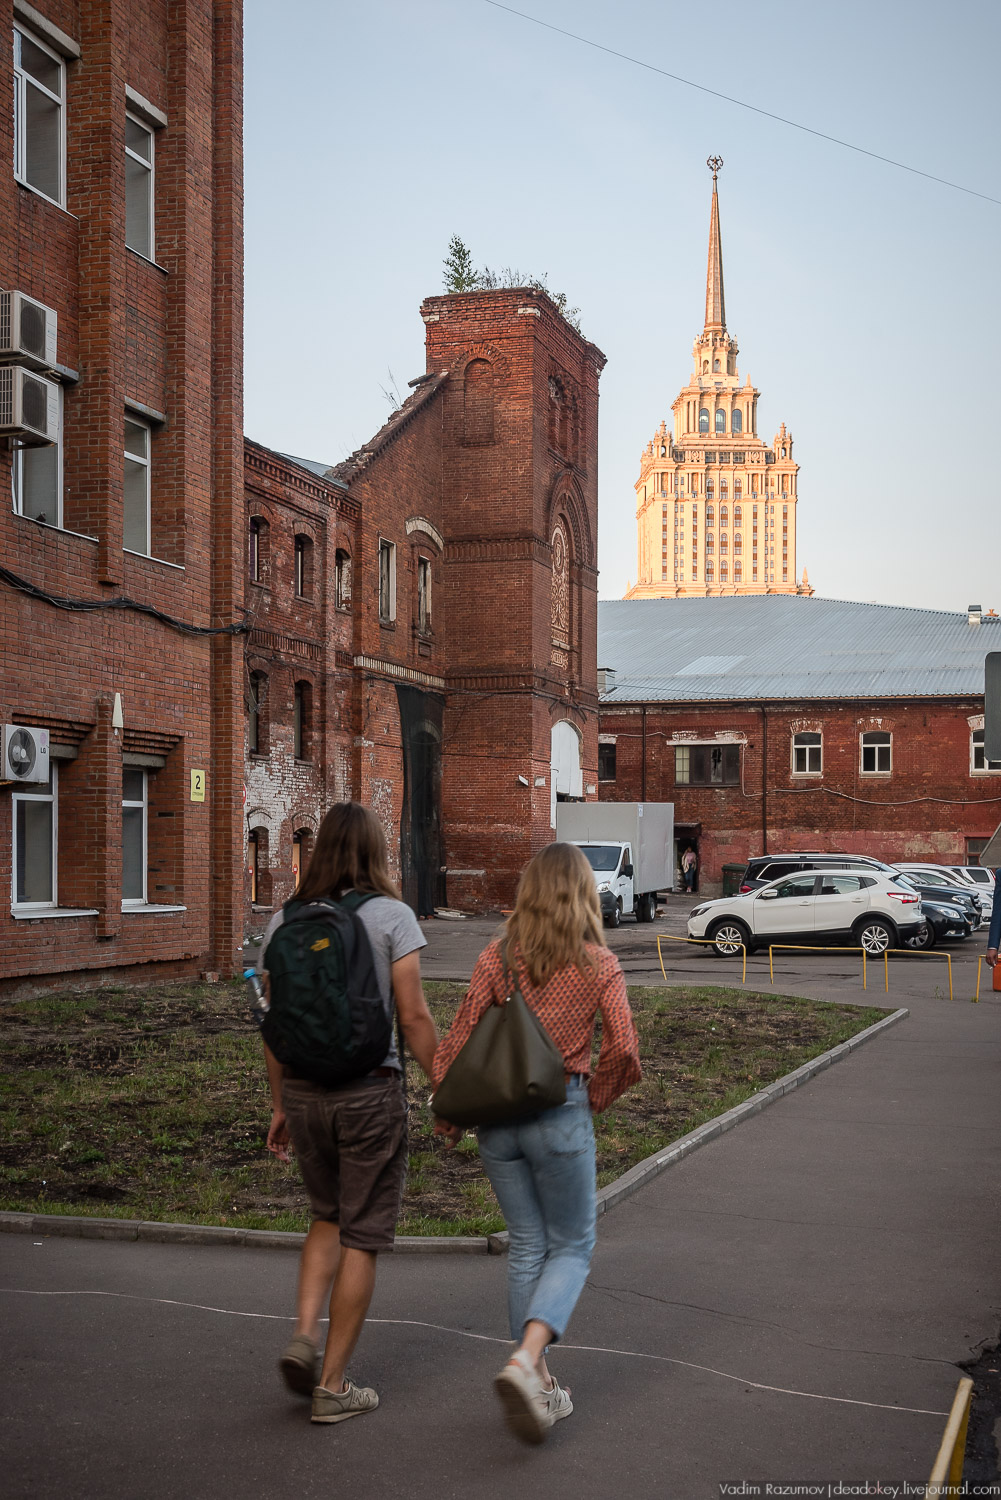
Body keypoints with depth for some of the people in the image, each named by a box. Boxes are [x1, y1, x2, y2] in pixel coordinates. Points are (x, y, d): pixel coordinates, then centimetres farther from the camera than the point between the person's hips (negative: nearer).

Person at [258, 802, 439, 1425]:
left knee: (328, 1217, 25)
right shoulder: (391, 915, -7)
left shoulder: (283, 921, 4)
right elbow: (414, 1015, -11)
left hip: (304, 1091, 4)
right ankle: (333, 1386, 14)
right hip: (370, 1091, -4)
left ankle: (304, 1336, 8)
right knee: (362, 1236, 8)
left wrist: (280, 1105, 15)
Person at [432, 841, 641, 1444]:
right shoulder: (599, 964, -7)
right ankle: (526, 1361, -11)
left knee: (527, 1245, 16)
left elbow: (460, 1038, -3)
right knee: (573, 1246, 11)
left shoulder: (497, 957, -2)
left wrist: (447, 1112, 9)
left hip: (497, 1117, 3)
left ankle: (539, 1388, 20)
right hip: (560, 1115, -3)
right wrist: (597, 1097, 6)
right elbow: (624, 1051, -12)